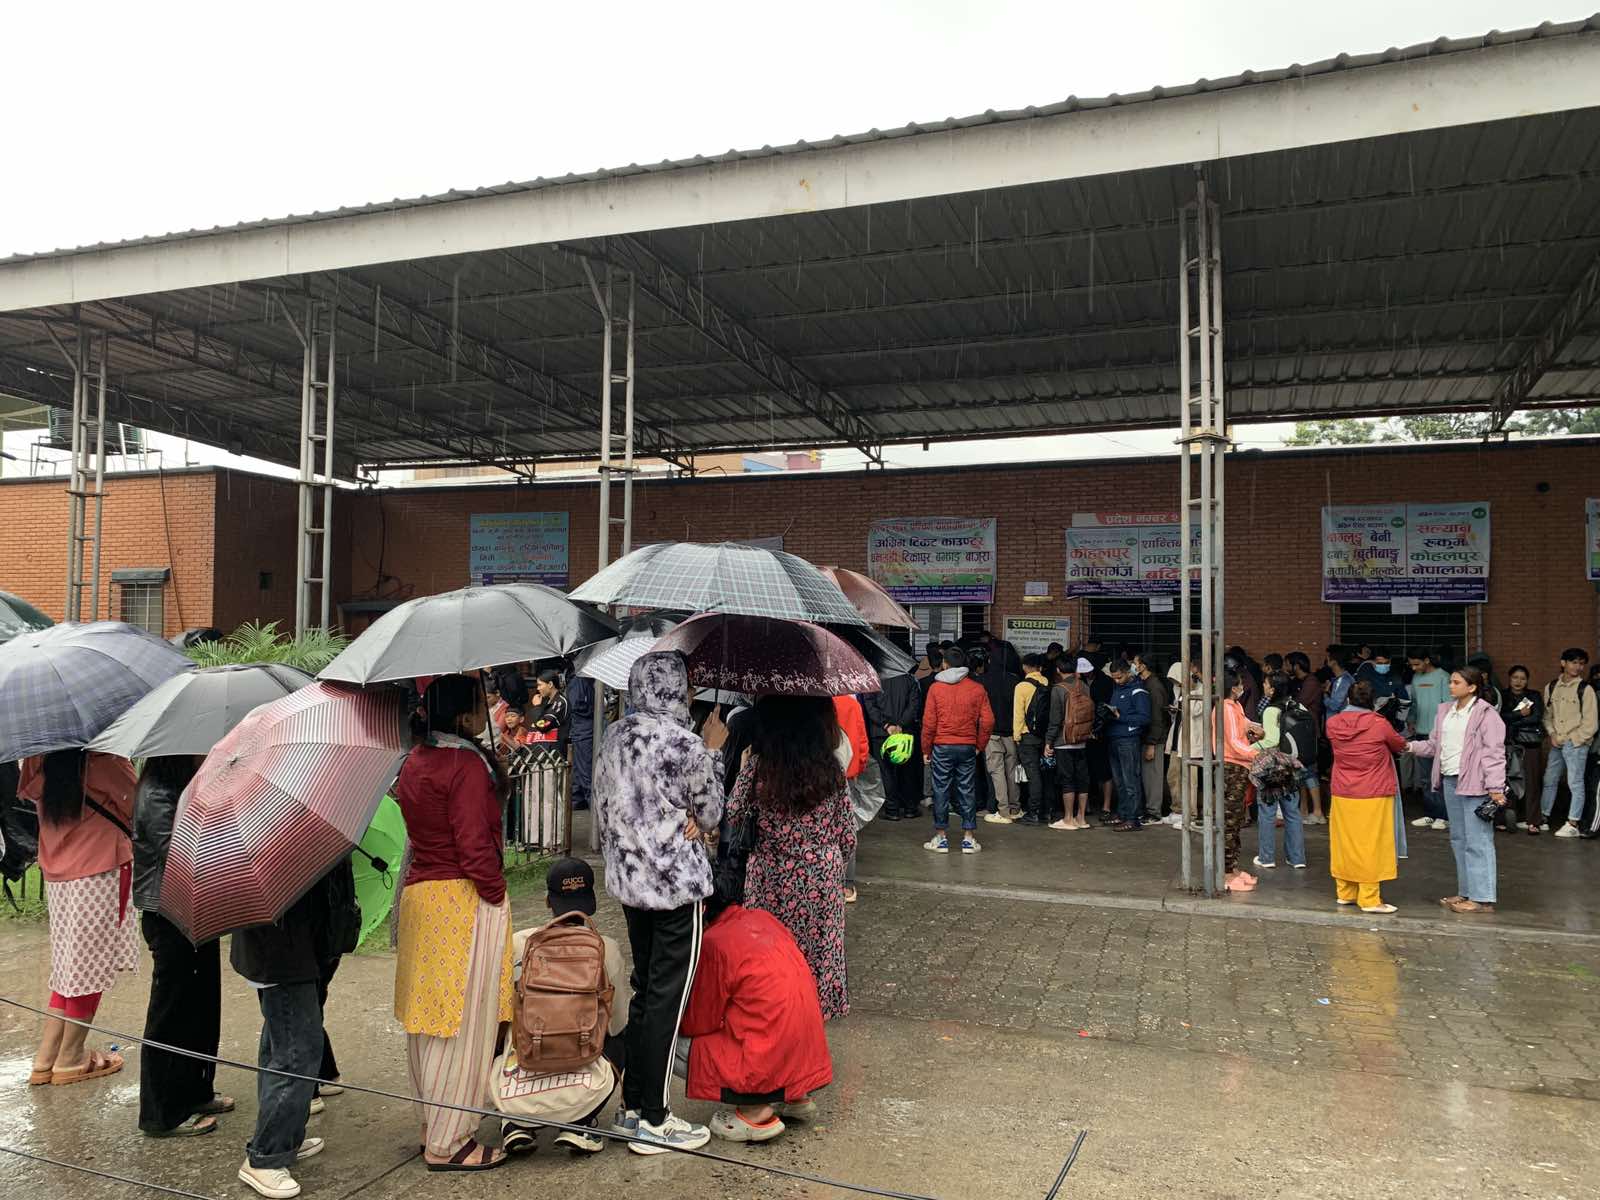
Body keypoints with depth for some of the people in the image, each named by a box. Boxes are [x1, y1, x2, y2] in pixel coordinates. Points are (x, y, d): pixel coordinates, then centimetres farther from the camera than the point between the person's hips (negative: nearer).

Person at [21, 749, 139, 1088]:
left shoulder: (36, 760, 0)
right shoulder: (103, 758, -19)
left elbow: (23, 792, 17)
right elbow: (137, 804, -13)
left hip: (56, 875, 6)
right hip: (102, 872, -6)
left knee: (67, 966, 17)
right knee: (90, 967, 6)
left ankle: (44, 1059, 20)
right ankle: (70, 1060, 15)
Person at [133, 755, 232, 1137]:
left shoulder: (184, 786, 10)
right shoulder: (157, 796, -20)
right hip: (170, 917, -10)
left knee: (201, 1005, 19)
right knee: (173, 1012, 2)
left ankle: (195, 1092, 33)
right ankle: (164, 1115, 15)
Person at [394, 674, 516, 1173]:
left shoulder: (414, 762, 9)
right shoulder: (467, 765, -18)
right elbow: (474, 845, -20)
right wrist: (495, 897, -12)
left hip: (418, 893, 9)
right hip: (465, 900, -9)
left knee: (428, 1016, 18)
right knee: (462, 1023, 1)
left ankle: (430, 1122, 32)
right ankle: (448, 1143, 11)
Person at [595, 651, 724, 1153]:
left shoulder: (614, 736, 4)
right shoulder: (684, 744, -18)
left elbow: (606, 804, 12)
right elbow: (710, 814, -6)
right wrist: (714, 751, 2)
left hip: (628, 879, 8)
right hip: (676, 882, -8)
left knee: (644, 992, 19)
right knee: (668, 999, 3)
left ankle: (632, 1104, 29)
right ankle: (653, 1121, 13)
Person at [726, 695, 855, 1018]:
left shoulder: (757, 766, -15)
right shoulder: (832, 770, -9)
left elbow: (729, 818, -10)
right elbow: (848, 836, -2)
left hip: (771, 880, -1)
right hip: (823, 879, 1)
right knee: (819, 944, 18)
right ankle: (818, 1001, 31)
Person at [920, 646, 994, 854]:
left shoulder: (935, 688, -4)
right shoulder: (977, 689, 1)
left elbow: (929, 722, -5)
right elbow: (988, 721, -2)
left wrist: (926, 750, 3)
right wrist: (980, 746, 10)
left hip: (942, 747, -1)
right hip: (968, 748, 2)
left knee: (941, 791, 6)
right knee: (967, 791, 7)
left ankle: (941, 837, 11)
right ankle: (969, 838, 10)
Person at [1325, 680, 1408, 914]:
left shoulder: (1333, 724, -4)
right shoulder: (1379, 725, -14)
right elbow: (1400, 745, 4)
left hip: (1342, 795, 4)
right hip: (1373, 796, -4)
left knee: (1344, 842, 12)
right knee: (1371, 844, 1)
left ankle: (1345, 892, 22)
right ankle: (1369, 898, 4)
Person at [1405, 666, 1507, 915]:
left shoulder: (1485, 713, -8)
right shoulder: (1445, 710, 14)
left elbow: (1494, 752, -13)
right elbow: (1434, 744, 16)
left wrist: (1495, 787, -18)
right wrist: (1412, 747, -2)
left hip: (1474, 783, -8)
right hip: (1450, 781, 8)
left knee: (1478, 840, -5)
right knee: (1458, 839, 14)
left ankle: (1482, 898, -1)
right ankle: (1466, 892, 24)